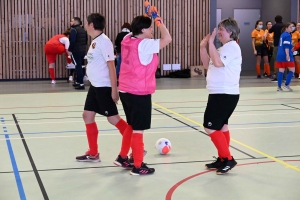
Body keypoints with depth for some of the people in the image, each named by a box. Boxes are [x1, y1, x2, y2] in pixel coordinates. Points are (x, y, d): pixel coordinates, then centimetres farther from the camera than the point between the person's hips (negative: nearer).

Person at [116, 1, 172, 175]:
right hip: (139, 93, -9)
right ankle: (138, 166, 8)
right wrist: (158, 18, -14)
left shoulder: (128, 40, 5)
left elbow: (140, 26, 26)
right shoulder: (144, 44, -18)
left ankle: (122, 157, 35)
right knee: (138, 129, 0)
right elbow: (167, 39, -21)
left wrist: (147, 16, 18)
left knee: (132, 126, 23)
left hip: (126, 91, 9)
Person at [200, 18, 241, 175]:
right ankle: (223, 159, 22)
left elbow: (217, 62, -27)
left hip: (226, 94, -10)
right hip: (219, 93, 10)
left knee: (210, 127, -10)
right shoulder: (223, 48, 17)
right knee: (220, 126, 14)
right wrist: (203, 47, 6)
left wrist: (211, 43, -20)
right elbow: (207, 65, 18)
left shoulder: (232, 47, -14)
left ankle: (228, 159, -3)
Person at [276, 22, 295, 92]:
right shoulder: (288, 35, -10)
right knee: (292, 70, 0)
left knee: (281, 70, 7)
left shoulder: (282, 35, 17)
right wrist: (287, 55, -23)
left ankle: (279, 87, 4)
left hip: (280, 55, 9)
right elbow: (286, 46, -19)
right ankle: (286, 85, -5)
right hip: (285, 55, -9)